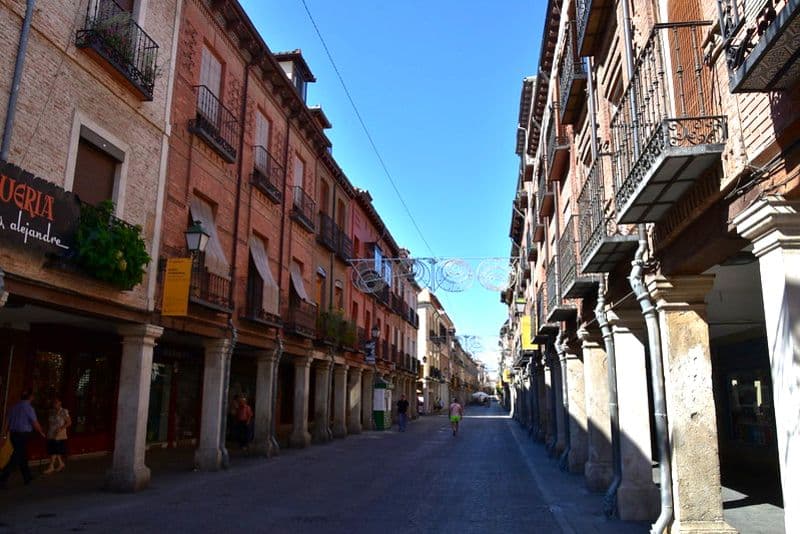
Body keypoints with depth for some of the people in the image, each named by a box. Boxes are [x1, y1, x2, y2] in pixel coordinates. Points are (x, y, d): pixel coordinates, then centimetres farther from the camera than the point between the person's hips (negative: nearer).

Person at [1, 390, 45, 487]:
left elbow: (9, 422, 11)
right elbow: (35, 423, -8)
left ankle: (27, 478, 26)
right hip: (23, 435, -7)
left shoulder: (13, 407, 8)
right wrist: (41, 433, 8)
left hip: (13, 434, 7)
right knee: (16, 458, -3)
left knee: (22, 456, 16)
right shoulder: (28, 407, -11)